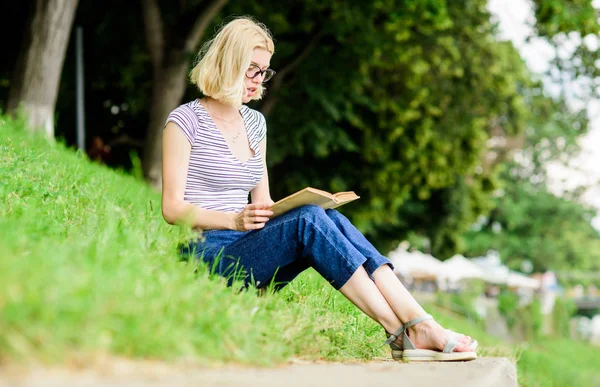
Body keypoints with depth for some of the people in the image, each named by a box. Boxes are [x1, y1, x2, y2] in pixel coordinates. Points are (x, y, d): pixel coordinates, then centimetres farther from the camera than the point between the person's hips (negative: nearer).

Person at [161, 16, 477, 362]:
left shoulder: (255, 122, 18)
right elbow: (172, 208, -8)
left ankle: (419, 324, -34)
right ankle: (401, 333, -34)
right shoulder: (186, 121, -2)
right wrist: (235, 220, -22)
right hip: (208, 254, -6)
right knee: (308, 219, -29)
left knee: (332, 220, -23)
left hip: (249, 250, 6)